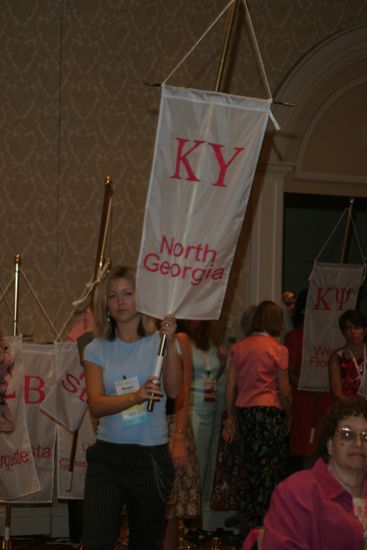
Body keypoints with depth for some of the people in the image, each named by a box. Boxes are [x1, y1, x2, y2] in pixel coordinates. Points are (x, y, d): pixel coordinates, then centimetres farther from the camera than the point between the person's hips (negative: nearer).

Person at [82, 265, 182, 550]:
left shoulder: (158, 342, 0)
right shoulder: (97, 349, 4)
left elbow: (173, 391, -14)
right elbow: (96, 404, -8)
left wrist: (170, 343, -25)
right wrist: (136, 396, -26)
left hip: (152, 455, -1)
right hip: (108, 455, 1)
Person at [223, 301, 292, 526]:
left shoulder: (239, 347, 6)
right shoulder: (278, 349, -7)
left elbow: (231, 385, 6)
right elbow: (284, 390, -6)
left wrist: (231, 417, 13)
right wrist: (289, 416, 7)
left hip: (243, 411, 5)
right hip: (269, 412, -5)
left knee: (252, 466, 15)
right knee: (271, 467, 4)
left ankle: (248, 518, 21)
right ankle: (261, 521, 5)